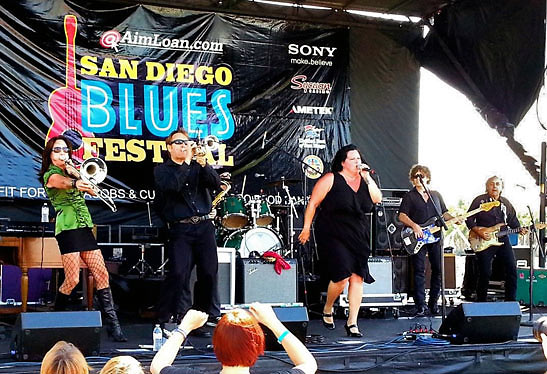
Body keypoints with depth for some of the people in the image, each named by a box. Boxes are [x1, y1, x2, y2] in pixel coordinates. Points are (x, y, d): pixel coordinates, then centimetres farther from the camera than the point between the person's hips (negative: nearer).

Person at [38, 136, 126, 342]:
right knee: (72, 279, -12)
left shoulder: (71, 172, 21)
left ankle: (113, 324, -4)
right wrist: (76, 183, -47)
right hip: (67, 228, -7)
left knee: (101, 274, -3)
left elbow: (92, 191, 13)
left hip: (84, 227, 7)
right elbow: (62, 182, -25)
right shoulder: (50, 175, -1)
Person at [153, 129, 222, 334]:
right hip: (180, 229, -3)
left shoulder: (198, 166, 16)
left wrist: (203, 163, -12)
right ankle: (165, 320, -5)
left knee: (209, 273, 1)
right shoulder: (162, 170, 7)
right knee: (178, 273, -14)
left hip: (204, 226, 3)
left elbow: (216, 184, 1)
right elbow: (173, 186, -13)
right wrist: (187, 161, -10)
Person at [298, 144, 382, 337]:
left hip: (358, 238, 5)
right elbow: (313, 203, -3)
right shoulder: (331, 179, -5)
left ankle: (352, 322, 6)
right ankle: (327, 310, 14)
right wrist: (306, 227, -5)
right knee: (342, 276, -15)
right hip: (333, 237, -5)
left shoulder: (364, 180, 10)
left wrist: (367, 177, -7)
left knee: (358, 277, -3)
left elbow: (377, 199, -1)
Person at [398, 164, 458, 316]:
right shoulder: (409, 196, 4)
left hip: (435, 237, 4)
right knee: (419, 272, -6)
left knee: (438, 270, 3)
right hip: (417, 239, -4)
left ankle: (433, 303, 14)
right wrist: (414, 225, -20)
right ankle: (421, 306, -5)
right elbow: (402, 216, -4)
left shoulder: (436, 195, 17)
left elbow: (444, 213, 22)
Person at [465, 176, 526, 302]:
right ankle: (481, 303, 10)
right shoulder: (479, 200, -1)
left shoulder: (506, 203, 13)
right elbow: (469, 219, -3)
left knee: (512, 269, -3)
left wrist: (519, 229, 0)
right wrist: (478, 231, -15)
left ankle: (511, 301, 6)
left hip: (502, 239, 5)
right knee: (485, 273, -4)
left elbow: (513, 220, 19)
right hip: (483, 242, -4)